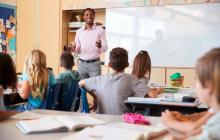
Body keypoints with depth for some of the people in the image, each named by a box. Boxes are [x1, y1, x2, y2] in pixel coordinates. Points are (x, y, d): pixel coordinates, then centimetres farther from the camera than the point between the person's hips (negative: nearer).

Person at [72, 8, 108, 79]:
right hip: (82, 64, 3)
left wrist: (100, 46, -24)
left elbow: (105, 48, -2)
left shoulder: (100, 30, -1)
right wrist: (74, 49, -13)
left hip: (95, 64, -3)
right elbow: (77, 50, 10)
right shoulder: (79, 31, 9)